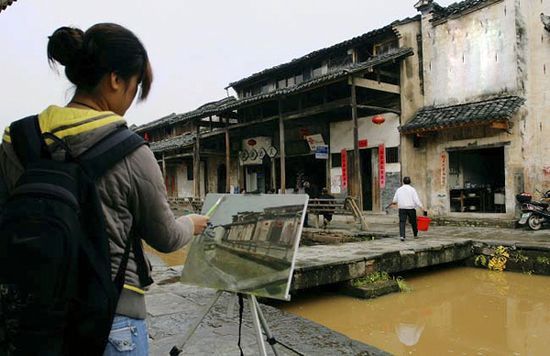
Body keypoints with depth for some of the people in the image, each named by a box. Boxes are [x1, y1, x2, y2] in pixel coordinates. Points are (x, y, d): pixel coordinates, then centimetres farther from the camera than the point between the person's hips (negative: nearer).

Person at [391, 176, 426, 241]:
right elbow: (416, 199, -11)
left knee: (402, 222, -4)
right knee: (413, 222, 15)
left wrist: (394, 202, 35)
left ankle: (402, 236, -20)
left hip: (402, 208, 1)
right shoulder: (412, 189, -3)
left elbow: (395, 200, 13)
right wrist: (421, 207, -9)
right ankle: (415, 235, 30)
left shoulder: (399, 189, 5)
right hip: (411, 208, -1)